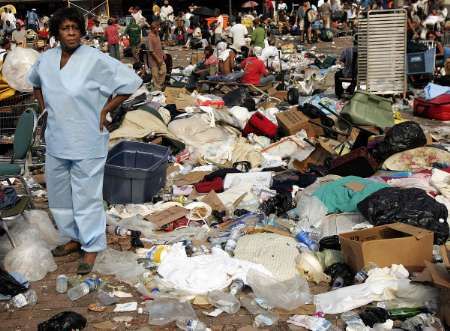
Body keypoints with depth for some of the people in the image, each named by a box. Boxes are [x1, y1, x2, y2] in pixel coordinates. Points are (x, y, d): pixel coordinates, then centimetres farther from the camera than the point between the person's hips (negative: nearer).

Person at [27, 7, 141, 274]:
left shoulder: (95, 60, -16)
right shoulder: (46, 60, 2)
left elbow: (131, 82, -14)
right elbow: (35, 82, 25)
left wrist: (105, 110, -11)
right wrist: (45, 108, 13)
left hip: (86, 143, -6)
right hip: (57, 142, 6)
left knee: (87, 196, 2)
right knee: (59, 194, 18)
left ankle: (92, 247, 17)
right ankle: (75, 238, 37)